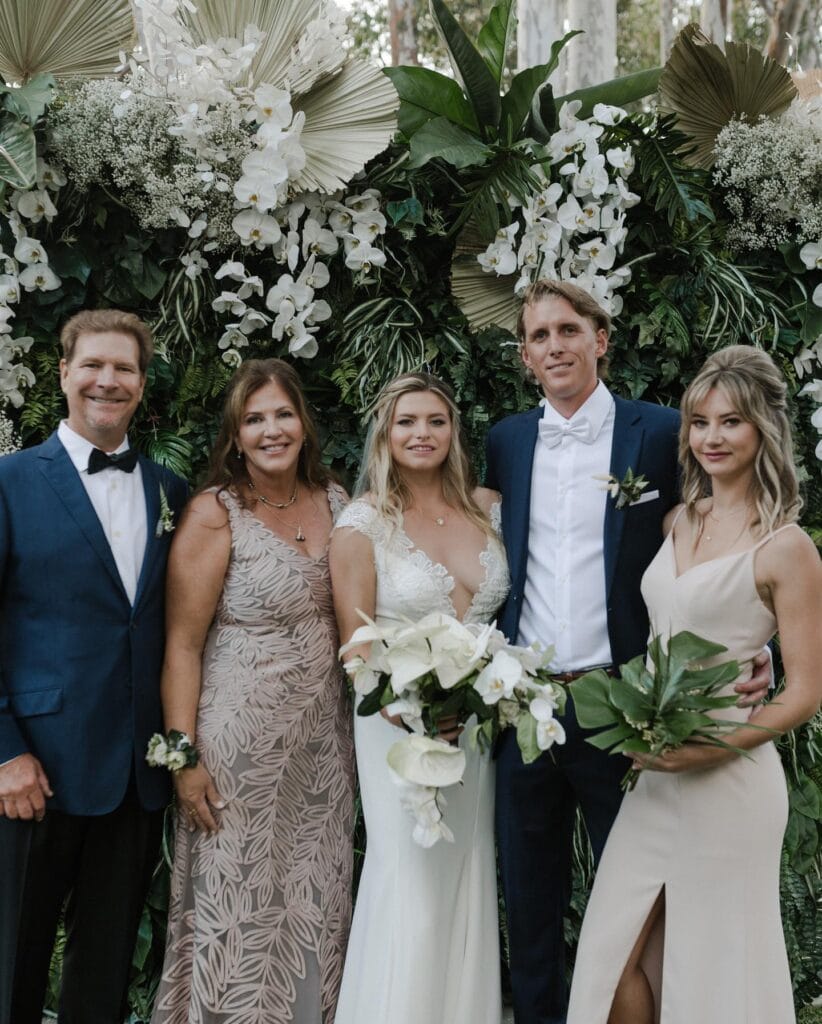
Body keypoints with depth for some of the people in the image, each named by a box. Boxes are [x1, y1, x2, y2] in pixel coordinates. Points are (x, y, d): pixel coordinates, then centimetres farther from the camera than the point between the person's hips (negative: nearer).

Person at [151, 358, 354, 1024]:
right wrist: (183, 757, -14)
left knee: (317, 907, 13)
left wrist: (363, 721, 7)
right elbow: (182, 643, -10)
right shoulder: (215, 514, -11)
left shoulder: (334, 501, 5)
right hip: (241, 745, -5)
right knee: (238, 912, 4)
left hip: (324, 739, 5)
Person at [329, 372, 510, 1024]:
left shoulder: (488, 507, 4)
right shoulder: (363, 523, -7)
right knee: (411, 887, -3)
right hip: (401, 722, -4)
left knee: (468, 882, 10)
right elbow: (356, 645, -7)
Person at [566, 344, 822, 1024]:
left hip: (728, 779, -6)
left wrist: (709, 749, -19)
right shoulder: (677, 523, 8)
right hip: (656, 775, 6)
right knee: (616, 955, 7)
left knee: (716, 965, 8)